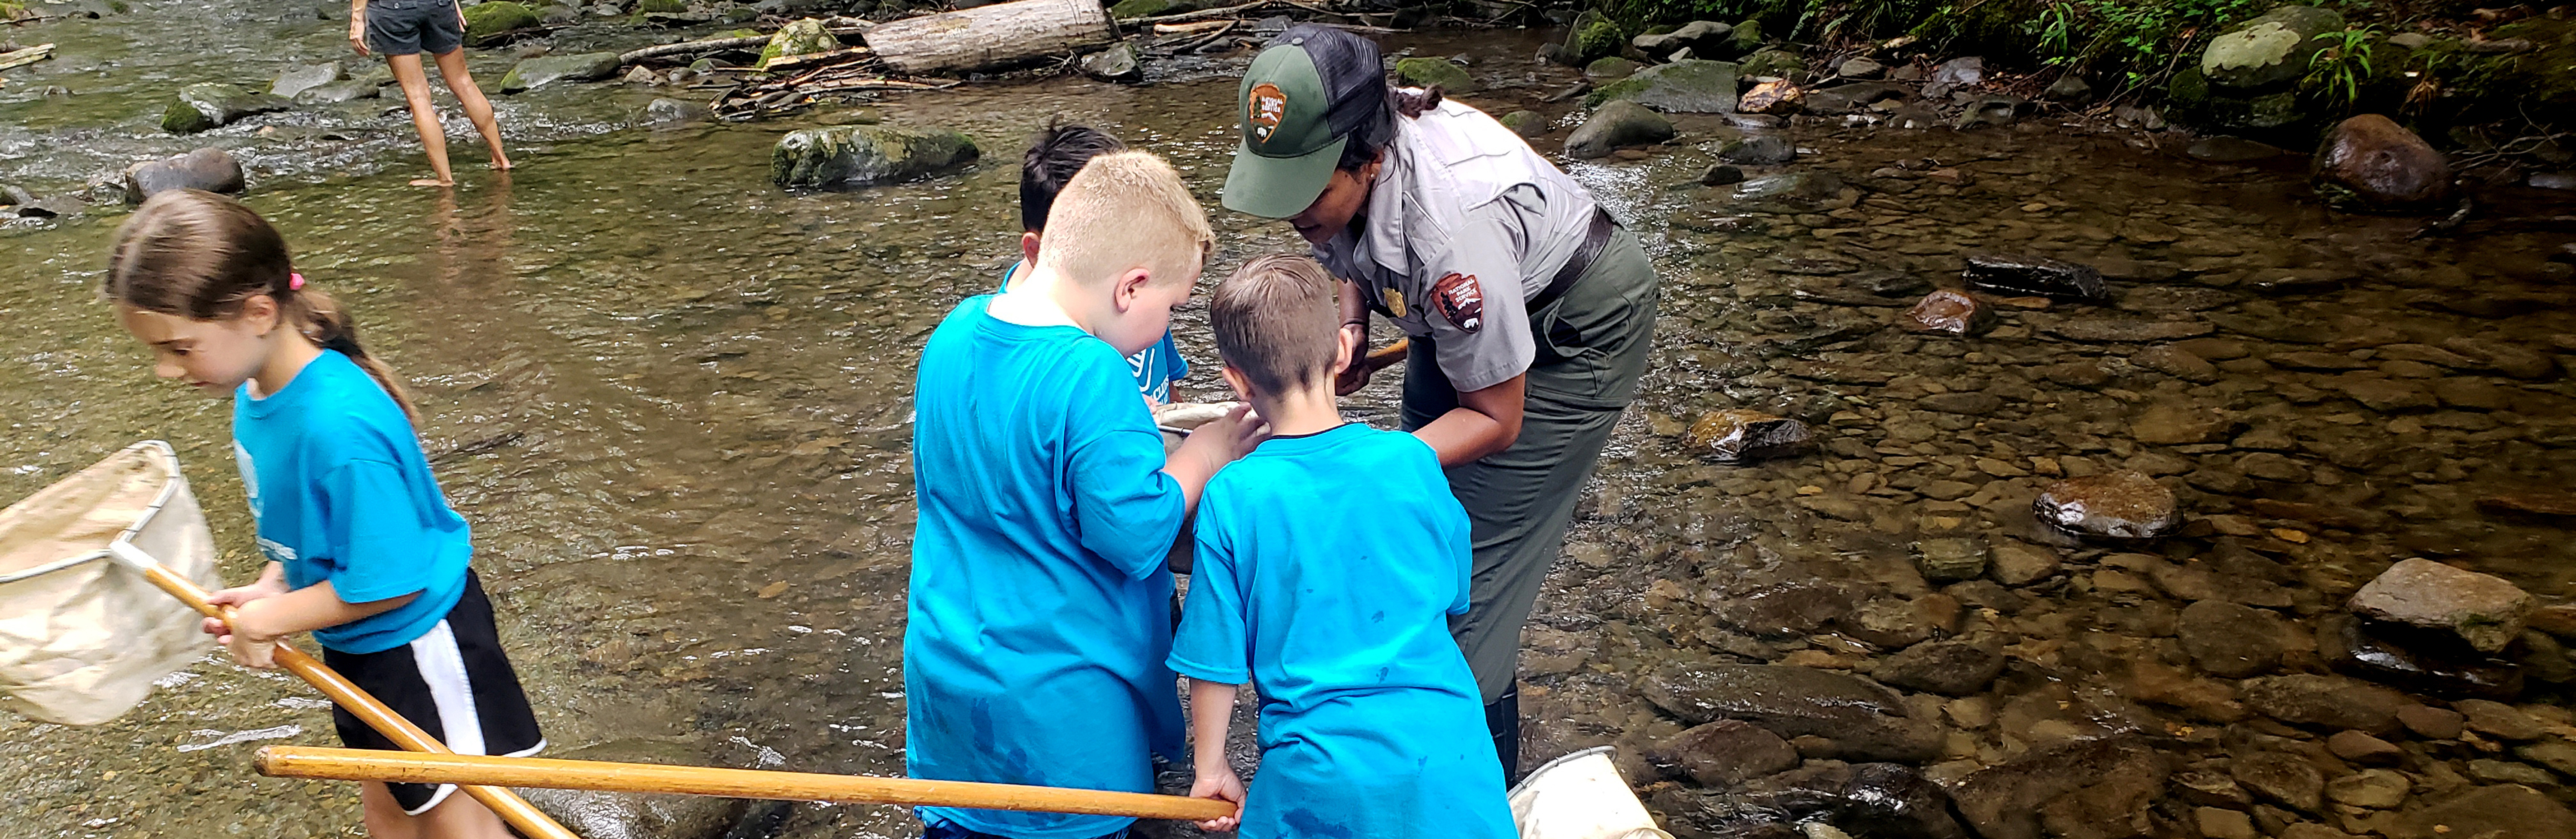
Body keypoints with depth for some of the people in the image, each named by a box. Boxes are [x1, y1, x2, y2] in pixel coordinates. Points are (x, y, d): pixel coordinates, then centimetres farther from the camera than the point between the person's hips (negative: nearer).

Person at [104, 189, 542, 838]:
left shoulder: (339, 425, -35)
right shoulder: (258, 391, -6)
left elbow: (389, 581, -30)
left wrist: (269, 619, -17)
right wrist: (269, 591, -3)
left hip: (416, 645, -9)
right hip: (357, 649, 9)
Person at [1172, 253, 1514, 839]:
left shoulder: (1231, 499, -11)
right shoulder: (1412, 460, -5)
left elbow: (1215, 657, -4)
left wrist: (1211, 769, 11)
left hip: (1321, 772, -2)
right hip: (1444, 752, 2)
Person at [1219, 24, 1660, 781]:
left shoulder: (1449, 221, -41)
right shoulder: (1331, 157, -21)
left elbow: (1495, 419, -28)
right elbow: (1351, 256, 6)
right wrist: (1350, 327, -13)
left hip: (1573, 328, -7)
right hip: (1458, 313, 7)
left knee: (1470, 574, -7)